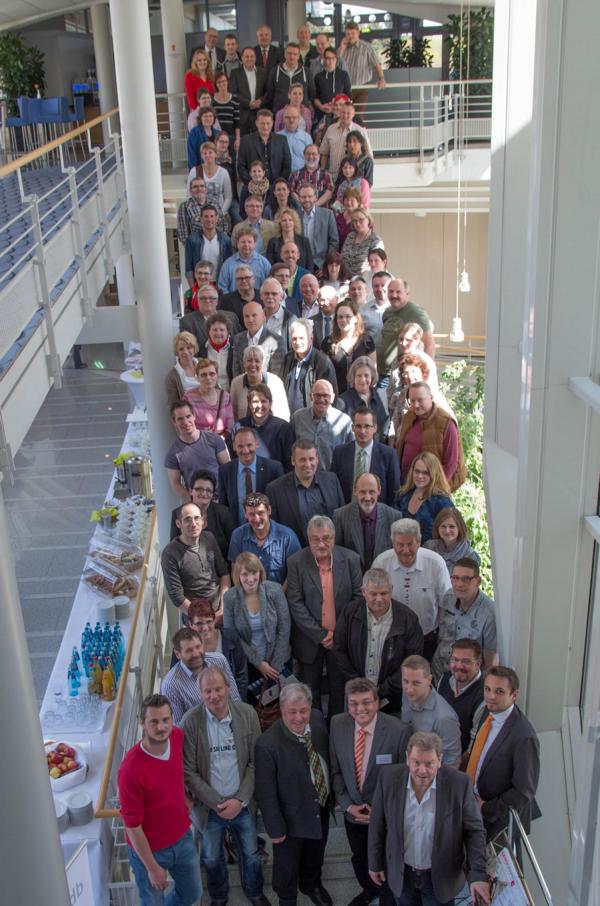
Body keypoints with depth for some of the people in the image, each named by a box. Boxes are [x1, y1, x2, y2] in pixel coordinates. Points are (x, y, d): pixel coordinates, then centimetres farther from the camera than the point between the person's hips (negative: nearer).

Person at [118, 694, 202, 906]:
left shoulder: (177, 737, -15)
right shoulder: (131, 769, -32)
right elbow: (132, 825, -22)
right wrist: (152, 868, -15)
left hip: (182, 837, 6)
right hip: (148, 848, -5)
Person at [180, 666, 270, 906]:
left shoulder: (247, 714, -14)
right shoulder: (191, 721, -20)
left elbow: (255, 762, -7)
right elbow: (189, 771, -13)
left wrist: (240, 800, -13)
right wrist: (217, 803, -15)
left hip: (243, 804, 1)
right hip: (208, 807, -1)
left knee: (251, 854, 20)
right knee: (212, 858, 21)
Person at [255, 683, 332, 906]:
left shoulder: (318, 718, -17)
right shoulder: (268, 745, -34)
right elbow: (266, 794, -22)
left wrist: (333, 795, 7)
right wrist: (275, 829, -15)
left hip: (322, 809, 5)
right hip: (292, 817, -5)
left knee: (315, 856, 31)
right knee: (287, 867, 21)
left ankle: (311, 884, 62)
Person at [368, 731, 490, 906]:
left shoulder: (459, 784, -21)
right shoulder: (389, 778, -17)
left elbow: (474, 830, -11)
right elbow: (377, 825, -4)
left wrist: (478, 875, -20)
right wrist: (375, 863, 3)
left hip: (441, 877, -1)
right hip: (401, 873, 2)